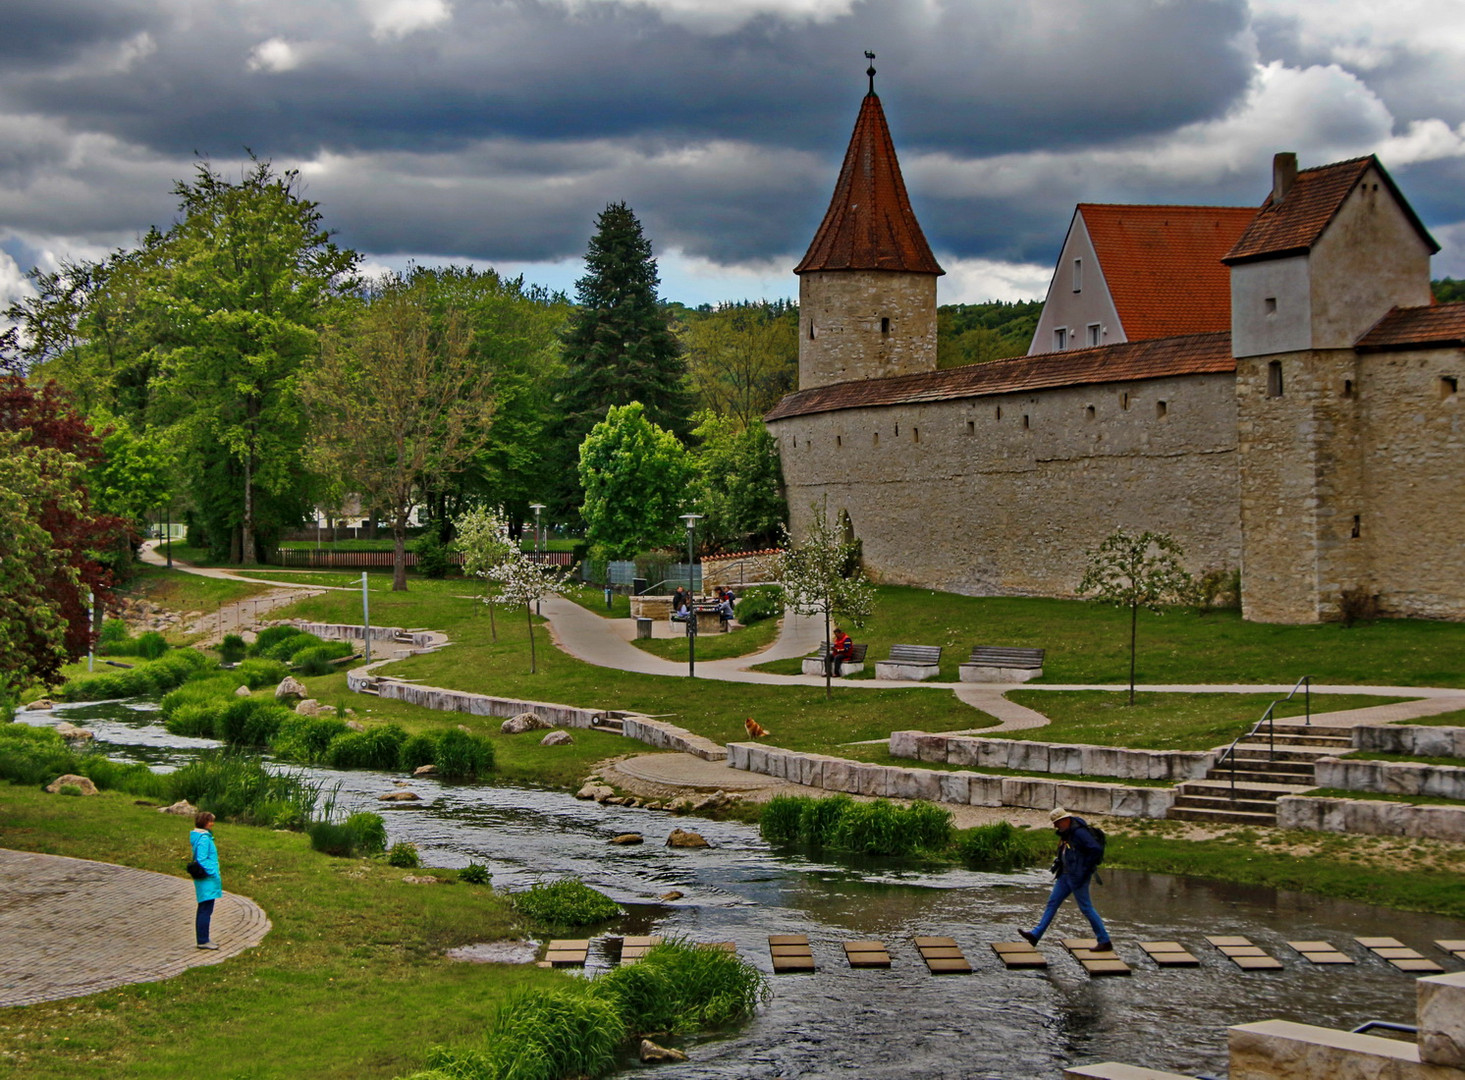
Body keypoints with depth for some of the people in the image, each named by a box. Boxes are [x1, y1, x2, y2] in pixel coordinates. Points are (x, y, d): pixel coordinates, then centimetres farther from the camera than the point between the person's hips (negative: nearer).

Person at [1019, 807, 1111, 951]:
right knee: (1052, 902, 9)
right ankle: (1035, 935, 11)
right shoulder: (1066, 833, 11)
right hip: (1066, 875, 10)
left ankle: (1105, 942, 5)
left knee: (1086, 908, -4)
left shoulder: (1079, 832, -20)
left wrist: (1086, 870, -21)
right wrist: (1058, 862, 13)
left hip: (1077, 877, -10)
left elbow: (1096, 850, -25)